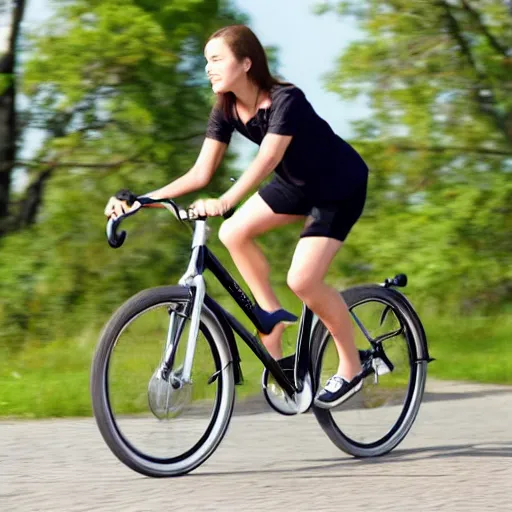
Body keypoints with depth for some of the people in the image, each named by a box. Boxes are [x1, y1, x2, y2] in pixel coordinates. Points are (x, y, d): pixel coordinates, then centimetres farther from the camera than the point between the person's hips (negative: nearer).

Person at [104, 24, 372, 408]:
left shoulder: (286, 100, -30)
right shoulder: (226, 110, -9)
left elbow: (267, 159, -44)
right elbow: (201, 172, -11)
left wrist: (224, 201, -59)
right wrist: (141, 200, -22)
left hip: (340, 186, -7)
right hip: (297, 182, 7)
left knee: (303, 280, -19)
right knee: (234, 233, -13)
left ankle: (351, 366, 0)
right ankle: (272, 314, 4)